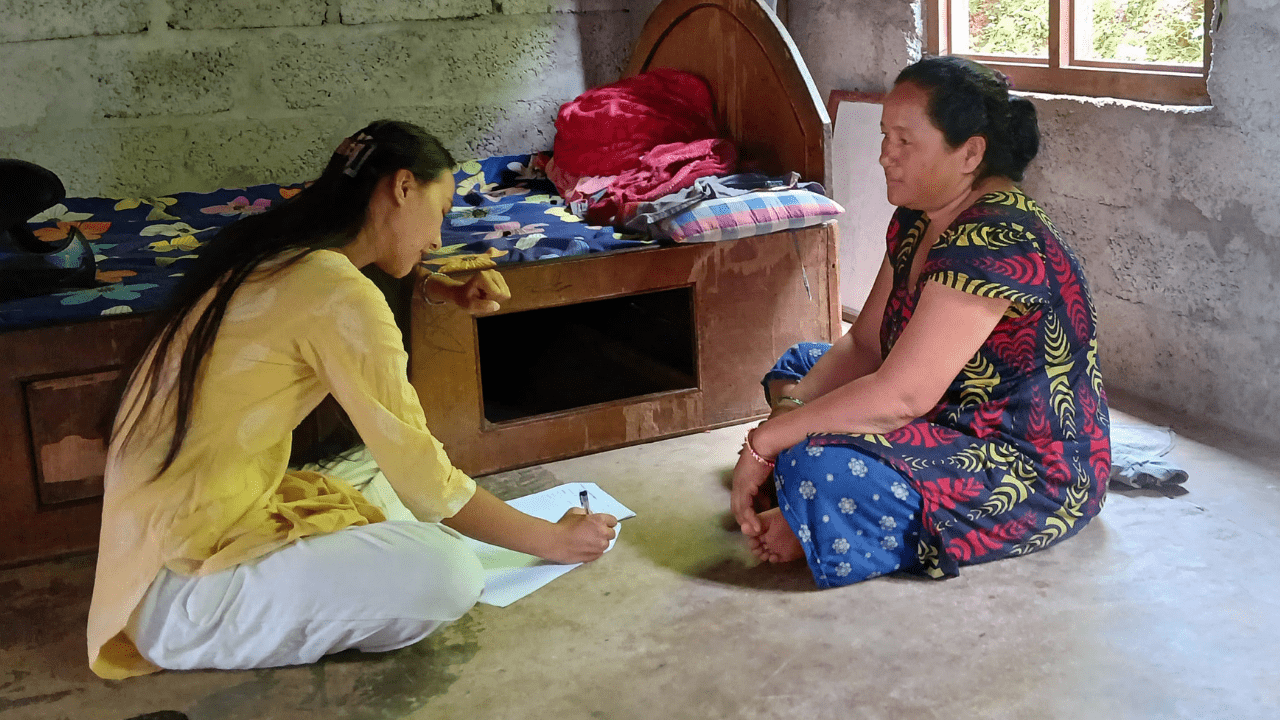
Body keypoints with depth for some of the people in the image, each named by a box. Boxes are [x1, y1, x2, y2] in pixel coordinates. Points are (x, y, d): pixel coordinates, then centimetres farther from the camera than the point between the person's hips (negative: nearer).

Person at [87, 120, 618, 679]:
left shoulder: (269, 249, 7)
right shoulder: (342, 296, -19)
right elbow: (429, 485, -15)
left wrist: (443, 291, 13)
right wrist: (552, 539, -1)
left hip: (150, 538, 10)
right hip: (181, 594, -10)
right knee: (450, 573, -18)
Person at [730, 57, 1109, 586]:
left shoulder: (995, 241, -28)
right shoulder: (918, 221, 3)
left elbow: (902, 395, -32)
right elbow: (863, 346, 6)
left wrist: (766, 442, -24)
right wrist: (790, 410, -12)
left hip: (1036, 473, -11)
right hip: (957, 421, 11)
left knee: (819, 469, -31)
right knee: (799, 366, 16)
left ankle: (817, 533, 0)